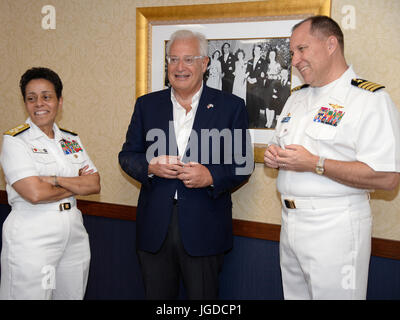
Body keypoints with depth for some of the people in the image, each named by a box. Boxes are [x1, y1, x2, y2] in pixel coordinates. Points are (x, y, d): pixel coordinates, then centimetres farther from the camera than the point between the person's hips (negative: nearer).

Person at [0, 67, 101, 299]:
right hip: (31, 240, -5)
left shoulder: (72, 140, 10)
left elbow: (95, 184, 0)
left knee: (73, 294, 11)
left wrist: (54, 179, -14)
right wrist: (77, 185, -4)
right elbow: (35, 194, -17)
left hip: (75, 236, 5)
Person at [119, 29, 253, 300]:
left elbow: (243, 165, 0)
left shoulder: (230, 106, 1)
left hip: (204, 229, -2)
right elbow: (127, 156, 9)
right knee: (157, 297, 14)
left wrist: (211, 176, -18)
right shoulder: (147, 104, 8)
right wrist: (150, 166, -12)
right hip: (155, 227, 3)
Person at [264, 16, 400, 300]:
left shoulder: (370, 98, -13)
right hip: (290, 223, 8)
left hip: (334, 228, -7)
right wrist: (274, 157, 1)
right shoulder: (297, 97, 14)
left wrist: (314, 164, -21)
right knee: (294, 294, 17)